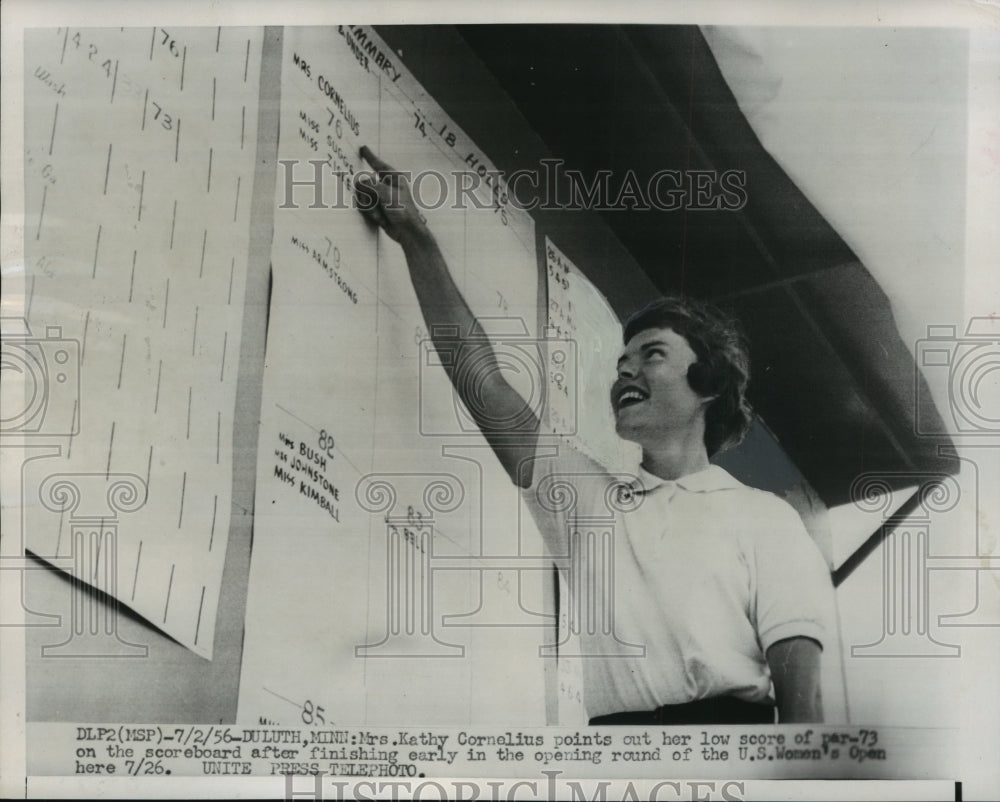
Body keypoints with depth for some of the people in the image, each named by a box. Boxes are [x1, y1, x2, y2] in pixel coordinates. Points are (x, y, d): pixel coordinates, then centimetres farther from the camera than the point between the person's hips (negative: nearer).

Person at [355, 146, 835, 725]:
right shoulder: (582, 498, 20)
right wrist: (417, 239, 12)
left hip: (729, 715, -3)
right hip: (609, 718, 4)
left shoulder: (763, 518, 11)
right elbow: (481, 378, 14)